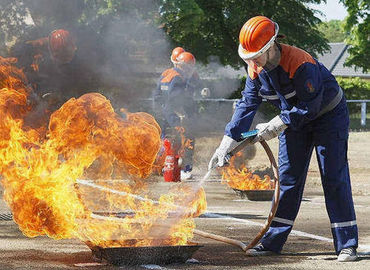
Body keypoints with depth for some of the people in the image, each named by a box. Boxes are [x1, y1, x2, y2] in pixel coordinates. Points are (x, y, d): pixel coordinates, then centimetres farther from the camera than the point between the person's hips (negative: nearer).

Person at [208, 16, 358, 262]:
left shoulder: (300, 63, -33)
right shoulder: (256, 69, -11)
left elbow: (310, 106, -29)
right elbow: (247, 105, -7)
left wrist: (277, 126, -25)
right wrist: (226, 144, -13)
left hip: (328, 114, -7)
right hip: (294, 118, 7)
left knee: (334, 178, -10)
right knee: (288, 177, 4)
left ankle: (347, 245, -7)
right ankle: (273, 241, 8)